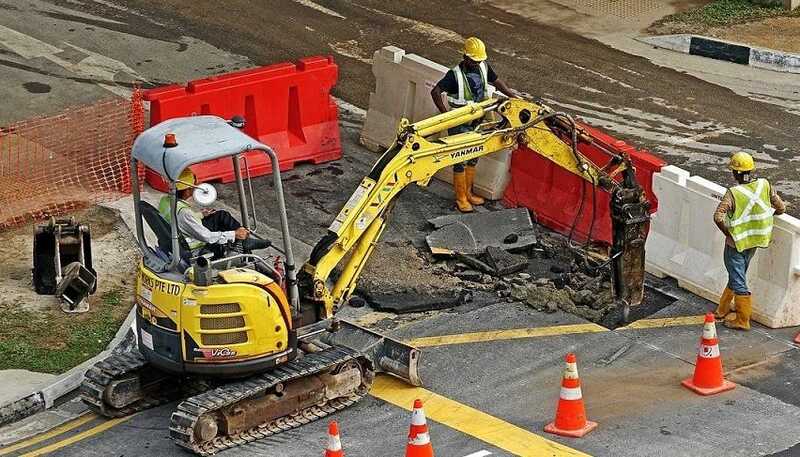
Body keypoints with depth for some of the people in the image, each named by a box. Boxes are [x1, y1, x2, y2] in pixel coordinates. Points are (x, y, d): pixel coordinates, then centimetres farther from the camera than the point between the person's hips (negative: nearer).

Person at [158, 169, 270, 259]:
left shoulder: (165, 200, -7)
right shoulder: (183, 212, -34)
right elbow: (207, 237, -28)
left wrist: (201, 215, 15)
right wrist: (234, 234, -19)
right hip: (195, 251, -9)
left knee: (222, 215, 7)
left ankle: (246, 241, 12)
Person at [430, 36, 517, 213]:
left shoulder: (483, 67, -2)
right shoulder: (455, 74, -22)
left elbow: (496, 81, 16)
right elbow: (435, 92, -29)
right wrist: (446, 114, -28)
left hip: (477, 122, 7)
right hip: (459, 125, -7)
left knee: (473, 159, 18)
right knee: (460, 162, 1)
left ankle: (468, 193, 33)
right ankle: (461, 198, 12)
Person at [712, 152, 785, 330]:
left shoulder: (733, 193, -23)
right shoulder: (764, 185, -9)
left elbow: (718, 216, -31)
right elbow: (781, 208, -3)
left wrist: (727, 231, -13)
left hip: (736, 243, -6)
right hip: (754, 242, 6)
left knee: (738, 282, 4)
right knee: (737, 277, 22)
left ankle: (742, 321, 10)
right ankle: (722, 310, 37)